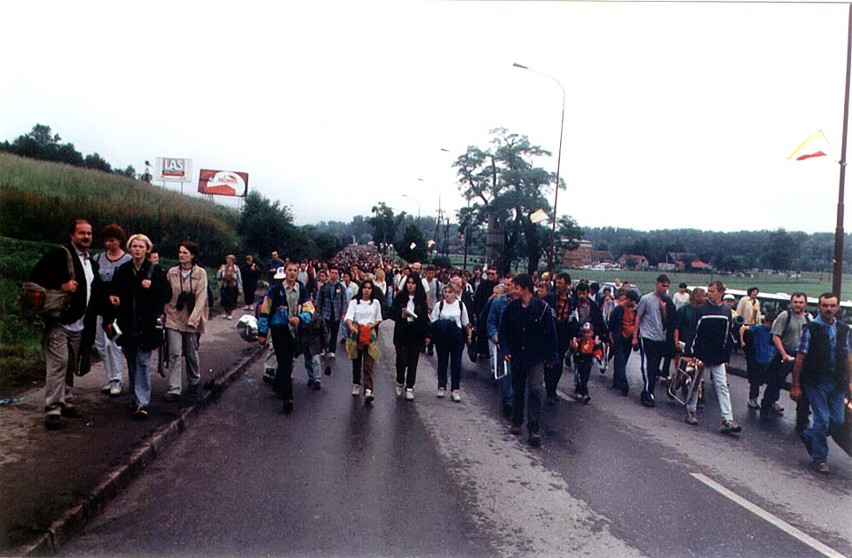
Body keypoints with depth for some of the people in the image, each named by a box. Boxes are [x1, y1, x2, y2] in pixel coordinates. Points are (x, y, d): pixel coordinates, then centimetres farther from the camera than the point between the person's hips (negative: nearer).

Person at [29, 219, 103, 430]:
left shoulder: (91, 264, 17)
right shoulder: (59, 255, -6)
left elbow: (96, 292, 25)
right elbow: (35, 278, -12)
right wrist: (61, 286, -20)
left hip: (78, 325, 7)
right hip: (58, 322, -7)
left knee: (71, 366, 13)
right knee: (57, 363, -11)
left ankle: (65, 403, 24)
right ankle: (52, 410, -8)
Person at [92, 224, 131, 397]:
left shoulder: (128, 260, -2)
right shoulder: (97, 258, 9)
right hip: (99, 306, 5)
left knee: (114, 342, -8)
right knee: (100, 344, 7)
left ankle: (117, 381, 0)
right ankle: (110, 378, 19)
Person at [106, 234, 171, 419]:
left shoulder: (155, 271, -2)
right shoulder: (122, 271, 6)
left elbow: (167, 294, -3)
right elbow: (112, 294, 10)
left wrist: (152, 287, -19)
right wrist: (111, 319, -1)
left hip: (147, 324, -3)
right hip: (126, 324, 4)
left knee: (143, 362, -7)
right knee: (131, 363, 12)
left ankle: (142, 403, -7)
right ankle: (136, 397, 26)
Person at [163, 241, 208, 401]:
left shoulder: (200, 273, -5)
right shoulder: (172, 273, 2)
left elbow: (201, 298, -10)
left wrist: (193, 319, -16)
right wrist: (166, 313, 4)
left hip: (191, 320, -1)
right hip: (173, 318, 1)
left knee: (191, 353, 11)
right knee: (175, 353, -7)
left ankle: (193, 381, 35)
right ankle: (174, 389, -4)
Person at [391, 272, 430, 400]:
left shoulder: (421, 299, 3)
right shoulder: (400, 297, 1)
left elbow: (425, 318, 4)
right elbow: (392, 313, 3)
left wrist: (426, 335, -2)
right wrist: (401, 316, -16)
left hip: (416, 334, 1)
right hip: (401, 333, -1)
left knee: (413, 362, 3)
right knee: (402, 360, -4)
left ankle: (409, 388, 11)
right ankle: (400, 383, 21)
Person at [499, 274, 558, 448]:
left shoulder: (542, 308, -11)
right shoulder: (511, 308, -2)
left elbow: (550, 334, -6)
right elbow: (503, 331, 6)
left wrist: (551, 356, -5)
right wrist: (505, 350, -6)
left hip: (536, 357, -3)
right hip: (517, 356, 3)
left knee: (536, 390, -10)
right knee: (517, 391, 13)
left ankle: (534, 429, -5)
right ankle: (516, 423, 29)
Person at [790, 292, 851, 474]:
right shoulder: (810, 329, -7)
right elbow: (800, 359, -7)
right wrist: (796, 385, -8)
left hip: (837, 383, 5)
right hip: (816, 382, -5)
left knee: (837, 420, 6)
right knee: (822, 419, -4)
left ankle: (809, 435, 32)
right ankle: (819, 458, 10)